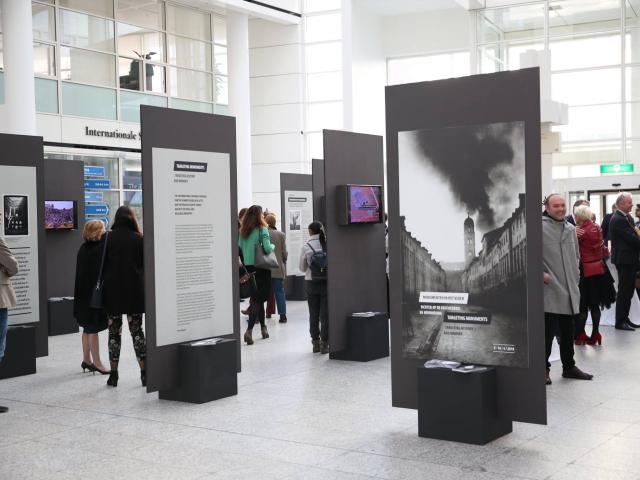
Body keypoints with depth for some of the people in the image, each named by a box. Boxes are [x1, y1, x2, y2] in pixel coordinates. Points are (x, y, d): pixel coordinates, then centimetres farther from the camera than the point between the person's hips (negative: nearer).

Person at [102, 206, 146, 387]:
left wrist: (103, 284, 6)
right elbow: (146, 265, 1)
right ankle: (144, 372, 2)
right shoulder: (139, 239, -1)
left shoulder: (106, 238, -3)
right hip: (135, 291, 1)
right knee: (137, 330, 6)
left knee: (114, 331, 6)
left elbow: (101, 265, -2)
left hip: (112, 291, -1)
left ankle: (113, 373, 7)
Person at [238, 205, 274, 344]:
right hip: (261, 268, -5)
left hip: (248, 268, 5)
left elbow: (239, 248, 6)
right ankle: (249, 330, -16)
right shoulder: (262, 230, -10)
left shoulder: (242, 231, 6)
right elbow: (267, 248, -18)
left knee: (256, 298, 16)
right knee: (258, 299, -3)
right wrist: (273, 246, 2)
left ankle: (263, 328, 26)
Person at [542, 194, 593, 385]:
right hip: (549, 290, -7)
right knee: (548, 331, -4)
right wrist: (540, 273, -18)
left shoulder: (571, 229, 13)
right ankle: (544, 368, 8)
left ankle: (569, 367, 27)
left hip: (569, 290, 7)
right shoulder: (540, 227, -10)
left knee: (567, 331, 15)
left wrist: (575, 275, 16)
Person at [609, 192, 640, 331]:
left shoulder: (628, 218, 14)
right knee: (624, 291, -4)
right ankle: (619, 322, 2)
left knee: (629, 290, 13)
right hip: (624, 259, -9)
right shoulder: (617, 219, -16)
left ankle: (625, 318, 21)